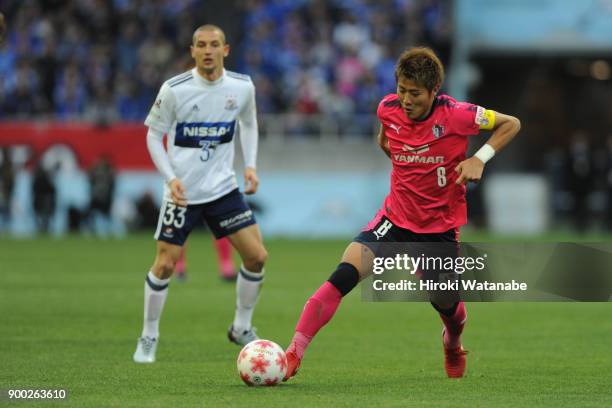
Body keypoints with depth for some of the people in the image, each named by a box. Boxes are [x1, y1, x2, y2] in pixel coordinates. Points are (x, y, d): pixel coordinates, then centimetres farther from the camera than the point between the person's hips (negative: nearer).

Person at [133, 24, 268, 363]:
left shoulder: (242, 87, -4)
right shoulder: (174, 90, -14)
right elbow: (154, 135, -4)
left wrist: (250, 166, 3)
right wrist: (171, 177, -15)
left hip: (223, 188, 3)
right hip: (182, 191, -3)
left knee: (257, 256, -4)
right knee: (165, 264, -4)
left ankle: (241, 328, 17)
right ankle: (149, 337, 15)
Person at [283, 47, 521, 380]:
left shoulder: (455, 115, -18)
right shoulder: (389, 108, -6)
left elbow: (511, 124, -5)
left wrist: (480, 158, -17)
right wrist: (397, 156, 4)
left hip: (440, 226, -1)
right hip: (395, 218, 1)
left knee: (445, 303, 11)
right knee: (344, 275, -20)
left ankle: (453, 345, 51)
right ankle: (293, 355, -23)